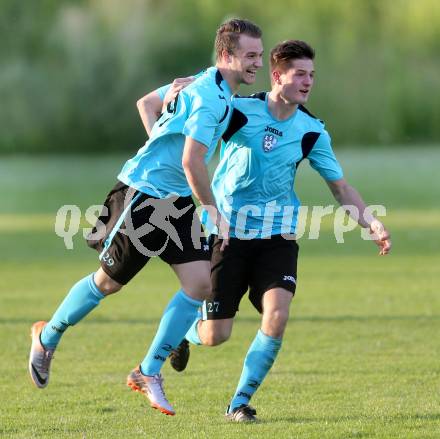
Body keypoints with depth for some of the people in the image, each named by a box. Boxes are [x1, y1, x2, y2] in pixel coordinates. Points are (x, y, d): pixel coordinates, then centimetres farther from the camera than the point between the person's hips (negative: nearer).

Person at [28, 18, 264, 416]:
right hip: (143, 195, -9)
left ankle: (149, 372, 3)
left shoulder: (210, 89, 8)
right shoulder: (210, 97, -23)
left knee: (200, 283, -4)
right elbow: (191, 161, -29)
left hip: (175, 202, 9)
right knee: (109, 282, 6)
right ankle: (48, 336, 32)